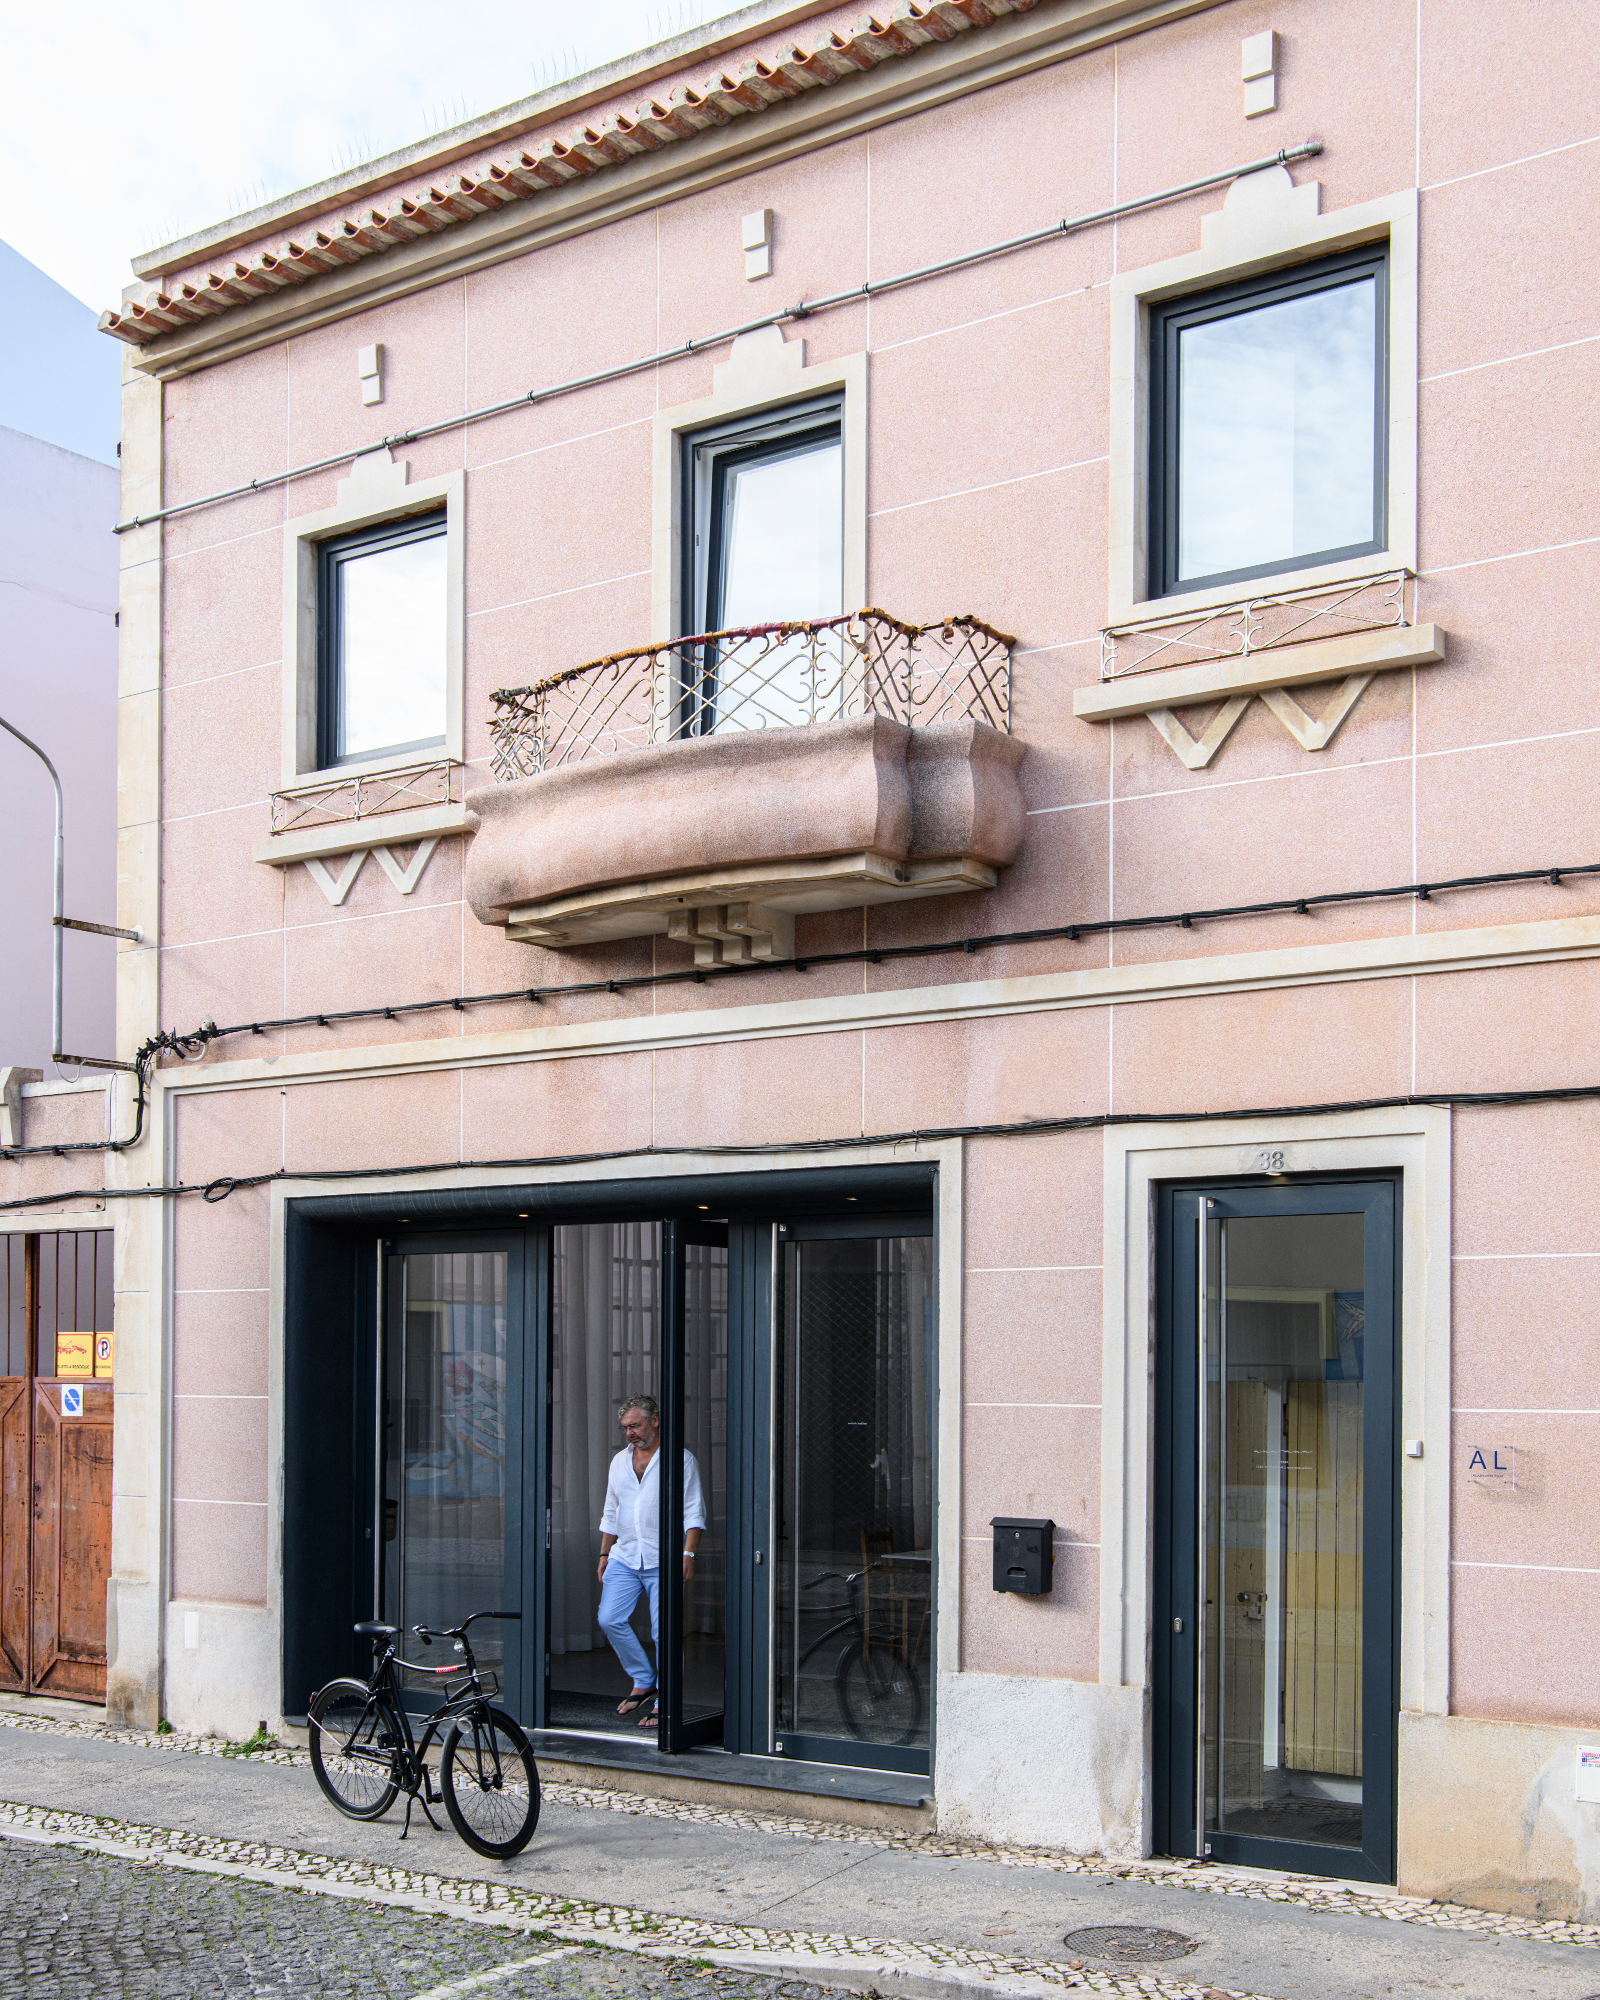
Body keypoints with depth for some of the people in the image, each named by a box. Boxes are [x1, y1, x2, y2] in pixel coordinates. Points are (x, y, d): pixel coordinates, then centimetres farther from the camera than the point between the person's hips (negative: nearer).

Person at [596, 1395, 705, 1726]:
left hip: (662, 1561, -5)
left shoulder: (680, 1459, -1)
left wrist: (688, 1554, -13)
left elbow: (694, 1513, -4)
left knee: (664, 1633, -6)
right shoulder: (620, 1461, 15)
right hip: (624, 1557, 5)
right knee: (609, 1620, -6)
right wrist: (604, 1554, 18)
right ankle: (642, 1682, 12)